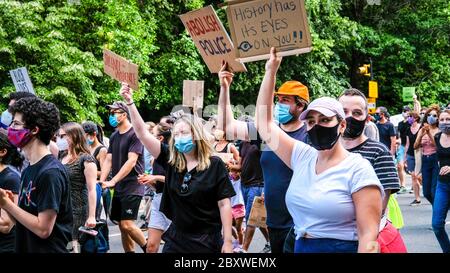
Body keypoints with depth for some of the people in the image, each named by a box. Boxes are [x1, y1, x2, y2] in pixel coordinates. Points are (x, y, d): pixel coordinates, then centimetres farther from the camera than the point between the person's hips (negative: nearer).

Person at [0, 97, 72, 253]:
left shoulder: (51, 172, -18)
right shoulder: (28, 170, 9)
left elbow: (43, 229, -21)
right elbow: (24, 221, 10)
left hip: (49, 249, -8)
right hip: (26, 247, 8)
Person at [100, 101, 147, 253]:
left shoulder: (134, 134, -11)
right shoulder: (114, 136, 13)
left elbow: (131, 161, -18)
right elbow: (108, 160, 10)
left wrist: (113, 181, -23)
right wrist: (102, 181, -6)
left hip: (132, 187, -8)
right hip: (119, 188, 8)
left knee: (127, 225, -13)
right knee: (122, 226, 8)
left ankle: (148, 248, 5)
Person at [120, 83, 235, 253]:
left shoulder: (214, 164, -7)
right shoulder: (171, 159, 3)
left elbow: (224, 204, -7)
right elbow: (142, 133, -2)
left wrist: (227, 241, -11)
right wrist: (129, 102, -11)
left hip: (207, 241, -4)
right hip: (176, 238, 4)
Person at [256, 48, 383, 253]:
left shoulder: (357, 169, -12)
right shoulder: (303, 157, 6)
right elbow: (264, 123, 11)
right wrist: (271, 71, 8)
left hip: (343, 247, -6)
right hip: (299, 247, 6)